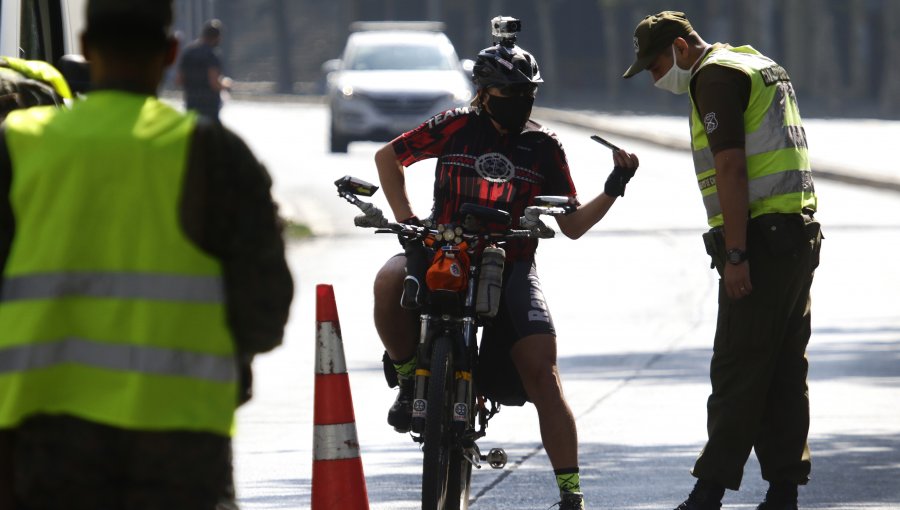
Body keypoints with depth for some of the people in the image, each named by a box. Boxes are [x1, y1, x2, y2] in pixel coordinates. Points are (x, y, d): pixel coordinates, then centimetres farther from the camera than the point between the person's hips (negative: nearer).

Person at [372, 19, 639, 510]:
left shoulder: (543, 147, 7)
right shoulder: (456, 128, 2)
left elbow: (572, 225, 11)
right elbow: (388, 156, 15)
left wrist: (614, 189, -2)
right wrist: (406, 219, 6)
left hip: (511, 267, 1)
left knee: (541, 371, -15)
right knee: (390, 282, -34)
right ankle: (409, 376, -6)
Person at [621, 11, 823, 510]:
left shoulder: (716, 76, -9)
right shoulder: (762, 67, 21)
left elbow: (731, 168, -18)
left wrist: (735, 254, -19)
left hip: (761, 241, -10)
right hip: (799, 235, 10)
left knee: (737, 373, -7)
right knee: (786, 371, 9)